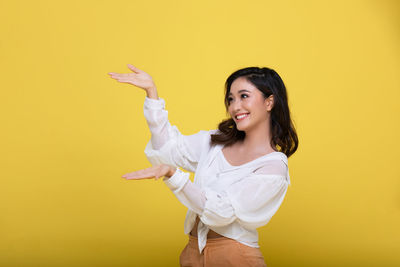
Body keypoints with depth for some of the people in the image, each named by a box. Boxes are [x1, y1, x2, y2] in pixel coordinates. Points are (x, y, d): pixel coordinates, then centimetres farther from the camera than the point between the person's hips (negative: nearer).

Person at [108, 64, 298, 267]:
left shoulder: (274, 166, -15)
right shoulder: (218, 141, 4)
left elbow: (221, 211, -20)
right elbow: (170, 148, 6)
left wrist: (172, 174, -29)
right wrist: (151, 91, 1)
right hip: (193, 250, 6)